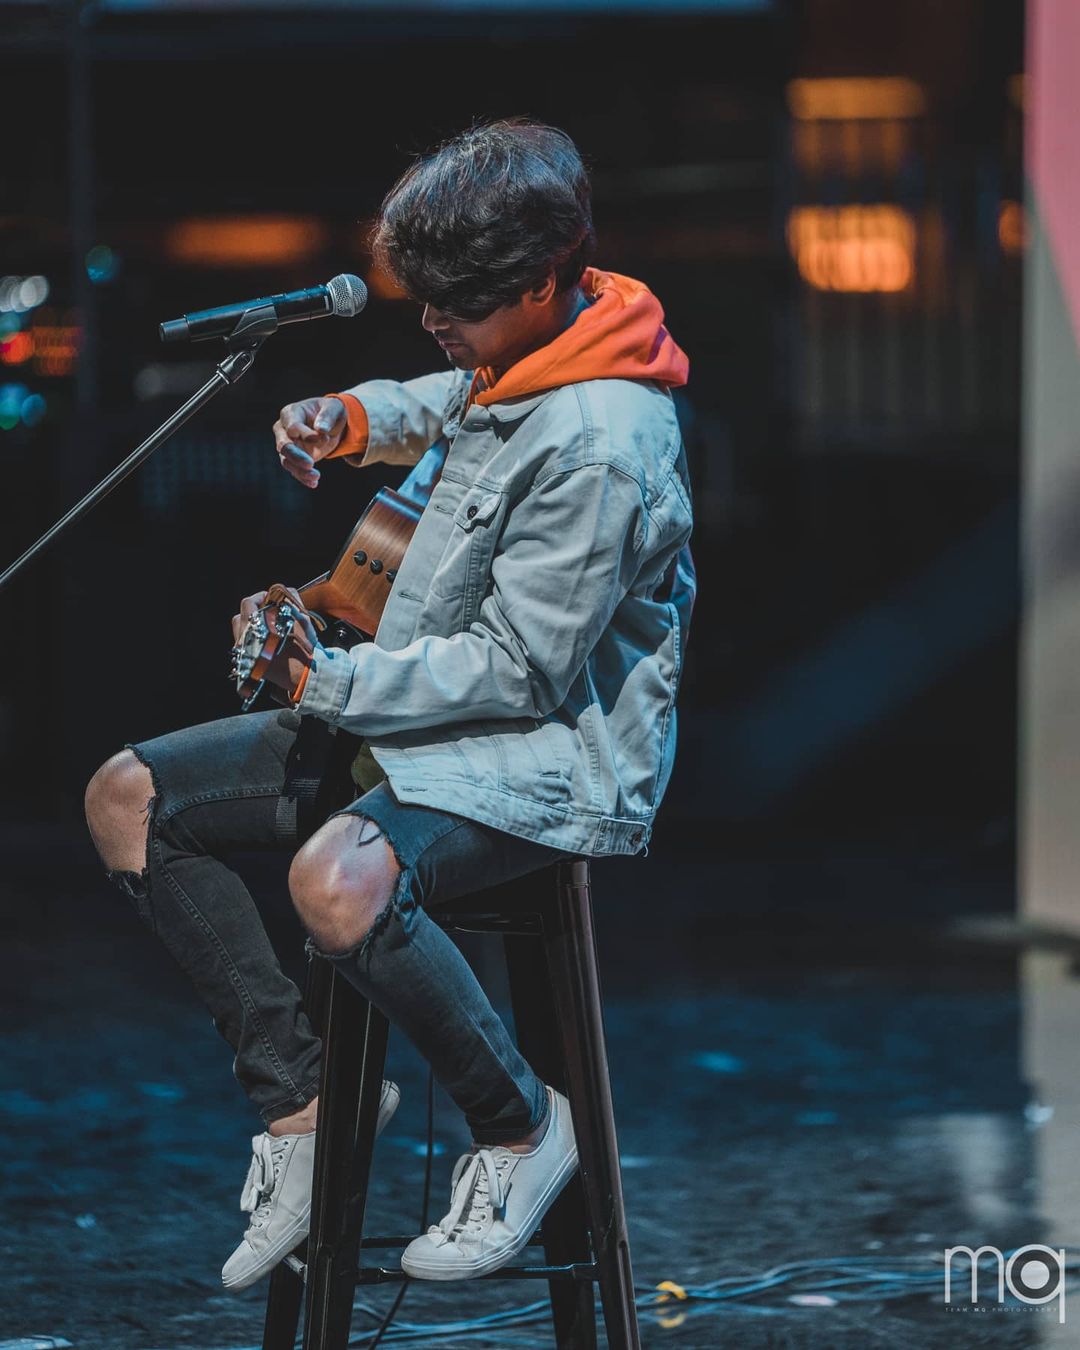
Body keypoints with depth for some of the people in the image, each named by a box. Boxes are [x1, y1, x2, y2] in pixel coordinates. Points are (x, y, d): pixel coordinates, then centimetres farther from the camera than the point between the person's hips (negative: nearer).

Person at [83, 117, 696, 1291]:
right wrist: (356, 419, 12)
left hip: (548, 755, -10)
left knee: (339, 880, -39)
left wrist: (332, 683, -20)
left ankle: (520, 1126, -13)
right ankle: (300, 1096, 2)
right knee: (129, 799, 1)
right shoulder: (514, 363, 5)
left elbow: (518, 666, -23)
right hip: (428, 716, 10)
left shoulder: (598, 446, -24)